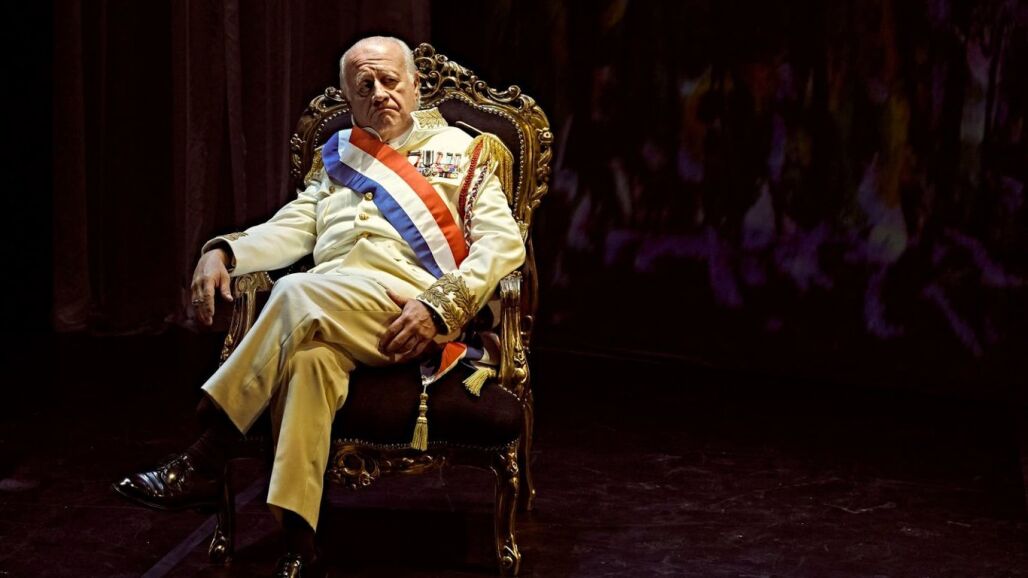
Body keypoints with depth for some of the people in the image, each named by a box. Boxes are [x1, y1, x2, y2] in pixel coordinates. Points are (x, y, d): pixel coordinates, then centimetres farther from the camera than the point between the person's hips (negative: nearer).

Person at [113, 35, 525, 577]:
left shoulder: (461, 150, 18)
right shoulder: (336, 158, 31)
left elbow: (504, 241, 5)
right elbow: (291, 229, 19)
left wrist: (441, 304, -13)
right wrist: (224, 250, -3)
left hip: (406, 306, -3)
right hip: (323, 309, 3)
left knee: (297, 295, -33)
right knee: (311, 356, -35)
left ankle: (203, 465, -30)